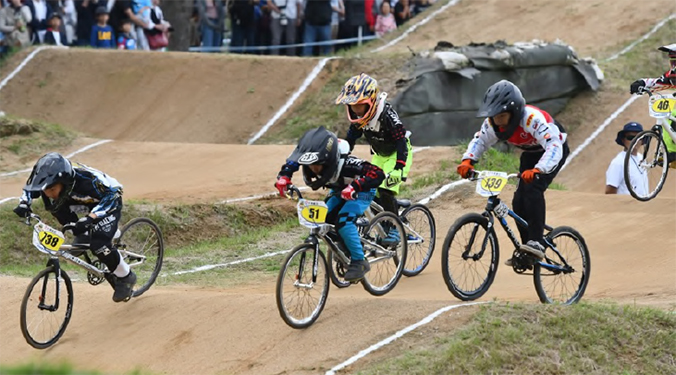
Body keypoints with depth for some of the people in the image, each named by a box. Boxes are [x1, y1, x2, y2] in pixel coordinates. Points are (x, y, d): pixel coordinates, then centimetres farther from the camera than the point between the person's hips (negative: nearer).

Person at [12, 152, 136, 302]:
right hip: (87, 201, 7)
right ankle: (83, 236, 4)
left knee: (98, 243, -23)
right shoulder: (49, 179, -24)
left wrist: (89, 218, -50)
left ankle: (126, 278, 2)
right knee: (54, 205, -17)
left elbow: (112, 195, -38)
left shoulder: (85, 180, -41)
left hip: (109, 201, -6)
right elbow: (30, 189, -5)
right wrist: (23, 204, -26)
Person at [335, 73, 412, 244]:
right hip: (379, 155, 7)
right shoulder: (357, 117, -11)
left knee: (386, 191, -23)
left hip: (398, 154, -7)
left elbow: (401, 140, -36)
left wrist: (398, 168, -46)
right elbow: (349, 140, -1)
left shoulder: (387, 114, -32)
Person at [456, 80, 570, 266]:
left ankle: (537, 242, -28)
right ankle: (526, 252, 10)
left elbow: (554, 147, -48)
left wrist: (537, 170, -63)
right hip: (530, 153, 7)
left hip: (553, 148, -7)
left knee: (533, 187, -29)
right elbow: (480, 140, -4)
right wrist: (467, 161, -24)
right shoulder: (493, 123, -20)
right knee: (519, 201, -4)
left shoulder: (532, 119, -40)